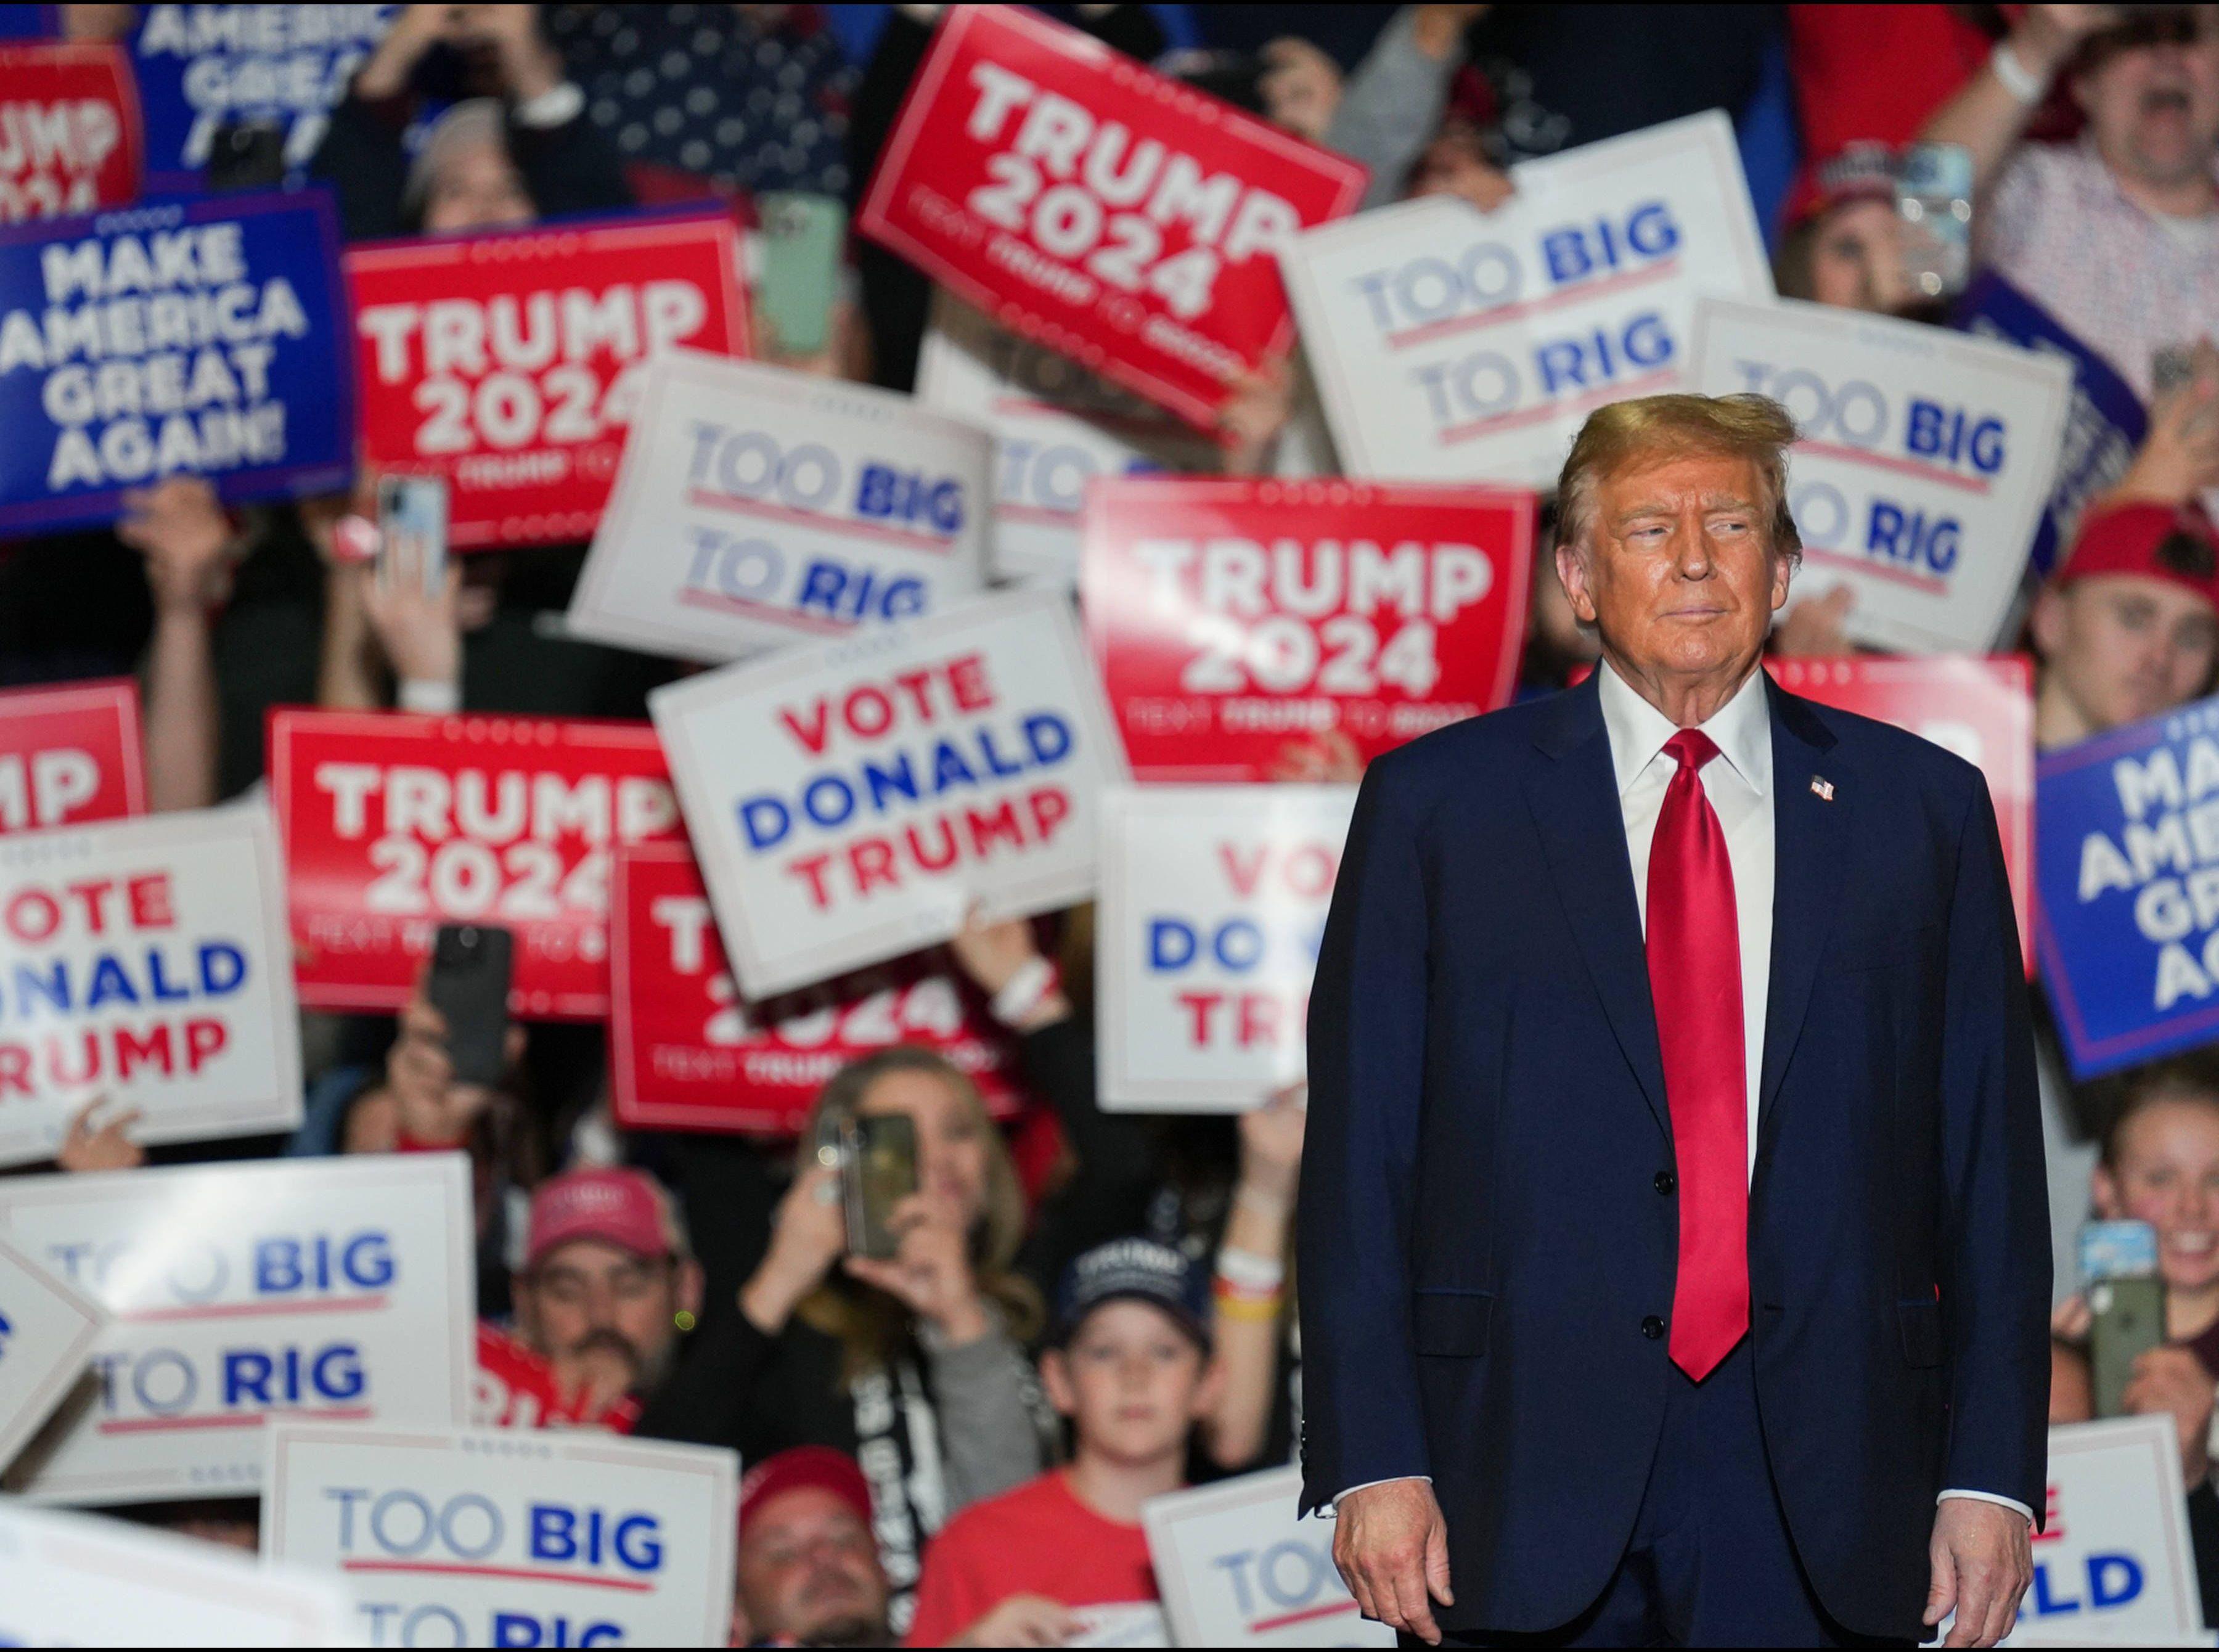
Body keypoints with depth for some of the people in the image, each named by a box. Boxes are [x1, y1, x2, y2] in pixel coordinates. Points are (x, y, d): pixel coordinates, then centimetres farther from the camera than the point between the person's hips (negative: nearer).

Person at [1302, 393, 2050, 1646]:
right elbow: (1359, 1160, 2)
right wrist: (1373, 1465, -7)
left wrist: (1990, 1478, -1)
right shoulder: (1435, 803, 6)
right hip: (1526, 1488, -1)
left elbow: (1992, 1166, 7)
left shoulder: (1922, 809, 10)